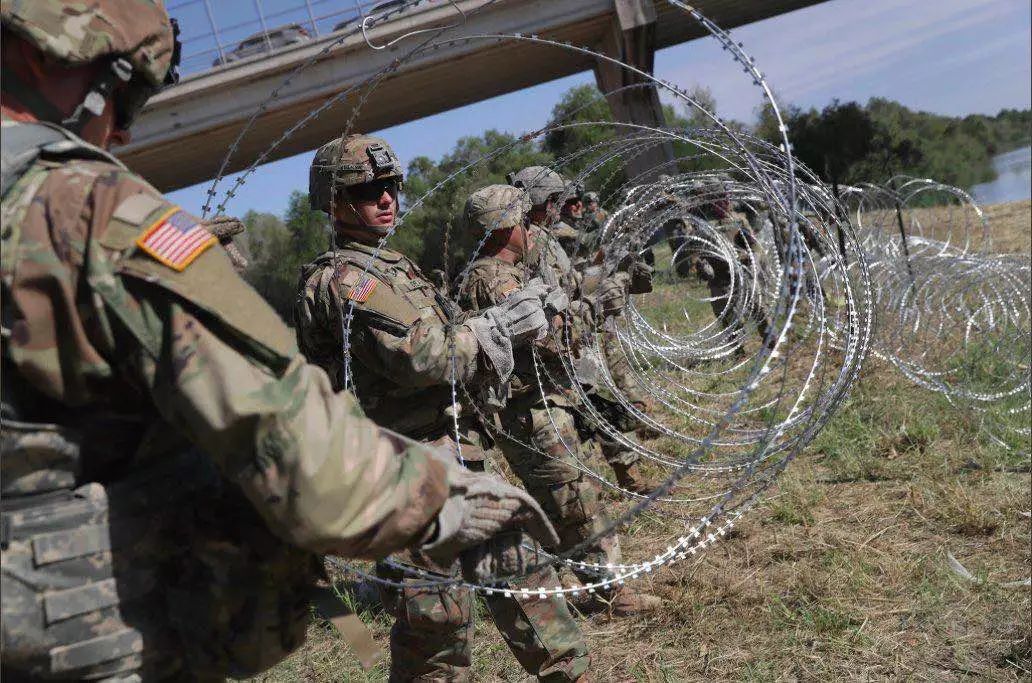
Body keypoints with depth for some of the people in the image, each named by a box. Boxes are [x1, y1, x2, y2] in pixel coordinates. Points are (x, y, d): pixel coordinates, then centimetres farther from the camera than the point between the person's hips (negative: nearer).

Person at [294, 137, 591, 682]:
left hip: (457, 456, 10)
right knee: (439, 616, -2)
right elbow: (419, 355, -22)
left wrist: (500, 324, 4)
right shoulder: (344, 278, -13)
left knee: (518, 567, 18)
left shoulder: (392, 264, 19)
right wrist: (498, 327, -11)